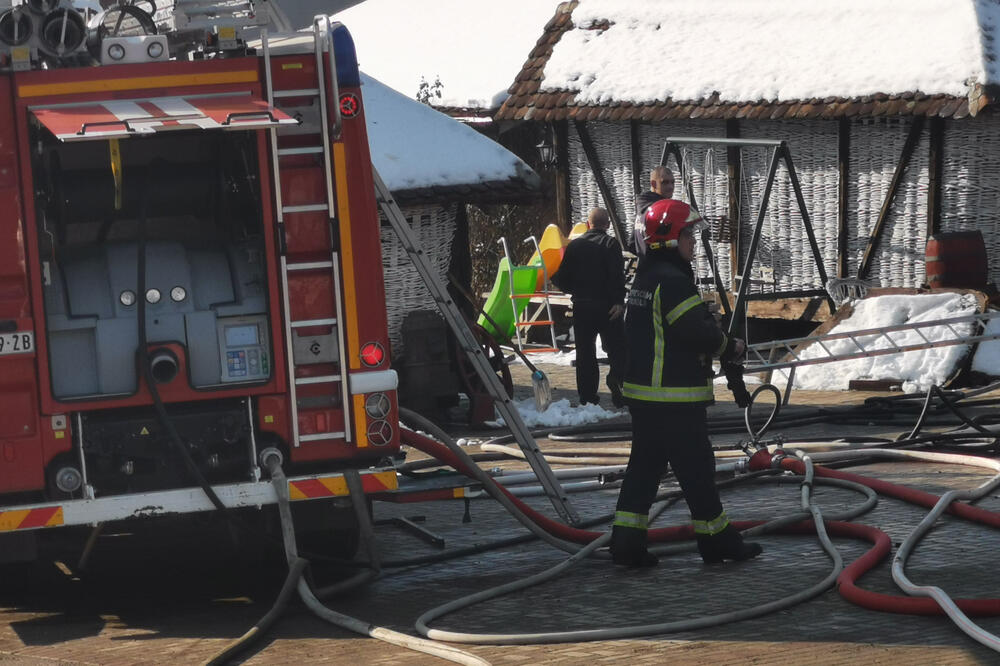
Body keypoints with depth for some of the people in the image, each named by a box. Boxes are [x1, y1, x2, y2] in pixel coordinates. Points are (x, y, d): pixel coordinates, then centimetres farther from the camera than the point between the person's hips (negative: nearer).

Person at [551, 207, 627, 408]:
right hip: (606, 306, -3)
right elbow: (617, 276, -17)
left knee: (585, 352, 9)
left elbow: (562, 278, 7)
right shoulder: (610, 244, -5)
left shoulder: (574, 245, 6)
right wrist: (619, 301, -17)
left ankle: (587, 396, 9)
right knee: (616, 348, 1)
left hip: (581, 306, 3)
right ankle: (616, 378, -24)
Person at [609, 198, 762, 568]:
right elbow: (697, 331, -23)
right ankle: (716, 539, 11)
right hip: (676, 397, -10)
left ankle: (626, 542, 8)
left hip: (642, 391, 10)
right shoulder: (672, 281, -18)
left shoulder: (644, 278, 15)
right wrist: (729, 347, -3)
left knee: (644, 464, 11)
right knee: (696, 468, 1)